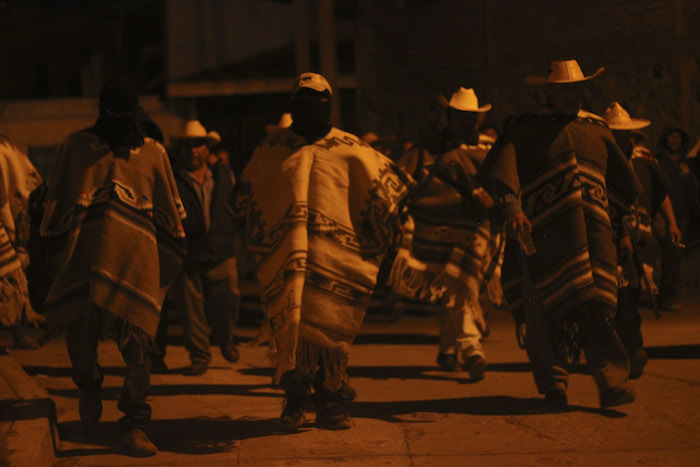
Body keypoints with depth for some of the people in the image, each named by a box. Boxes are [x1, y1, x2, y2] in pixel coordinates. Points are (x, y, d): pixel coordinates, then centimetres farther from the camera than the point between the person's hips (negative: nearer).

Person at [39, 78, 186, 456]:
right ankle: (89, 388, 31)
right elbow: (55, 201, 18)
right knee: (79, 336, -2)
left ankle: (134, 425, 2)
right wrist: (52, 252, 16)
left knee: (136, 345, -7)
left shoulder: (152, 153, 14)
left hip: (136, 261, 0)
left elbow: (171, 212, 19)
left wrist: (170, 262, 17)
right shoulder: (76, 147, 13)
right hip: (85, 256, 0)